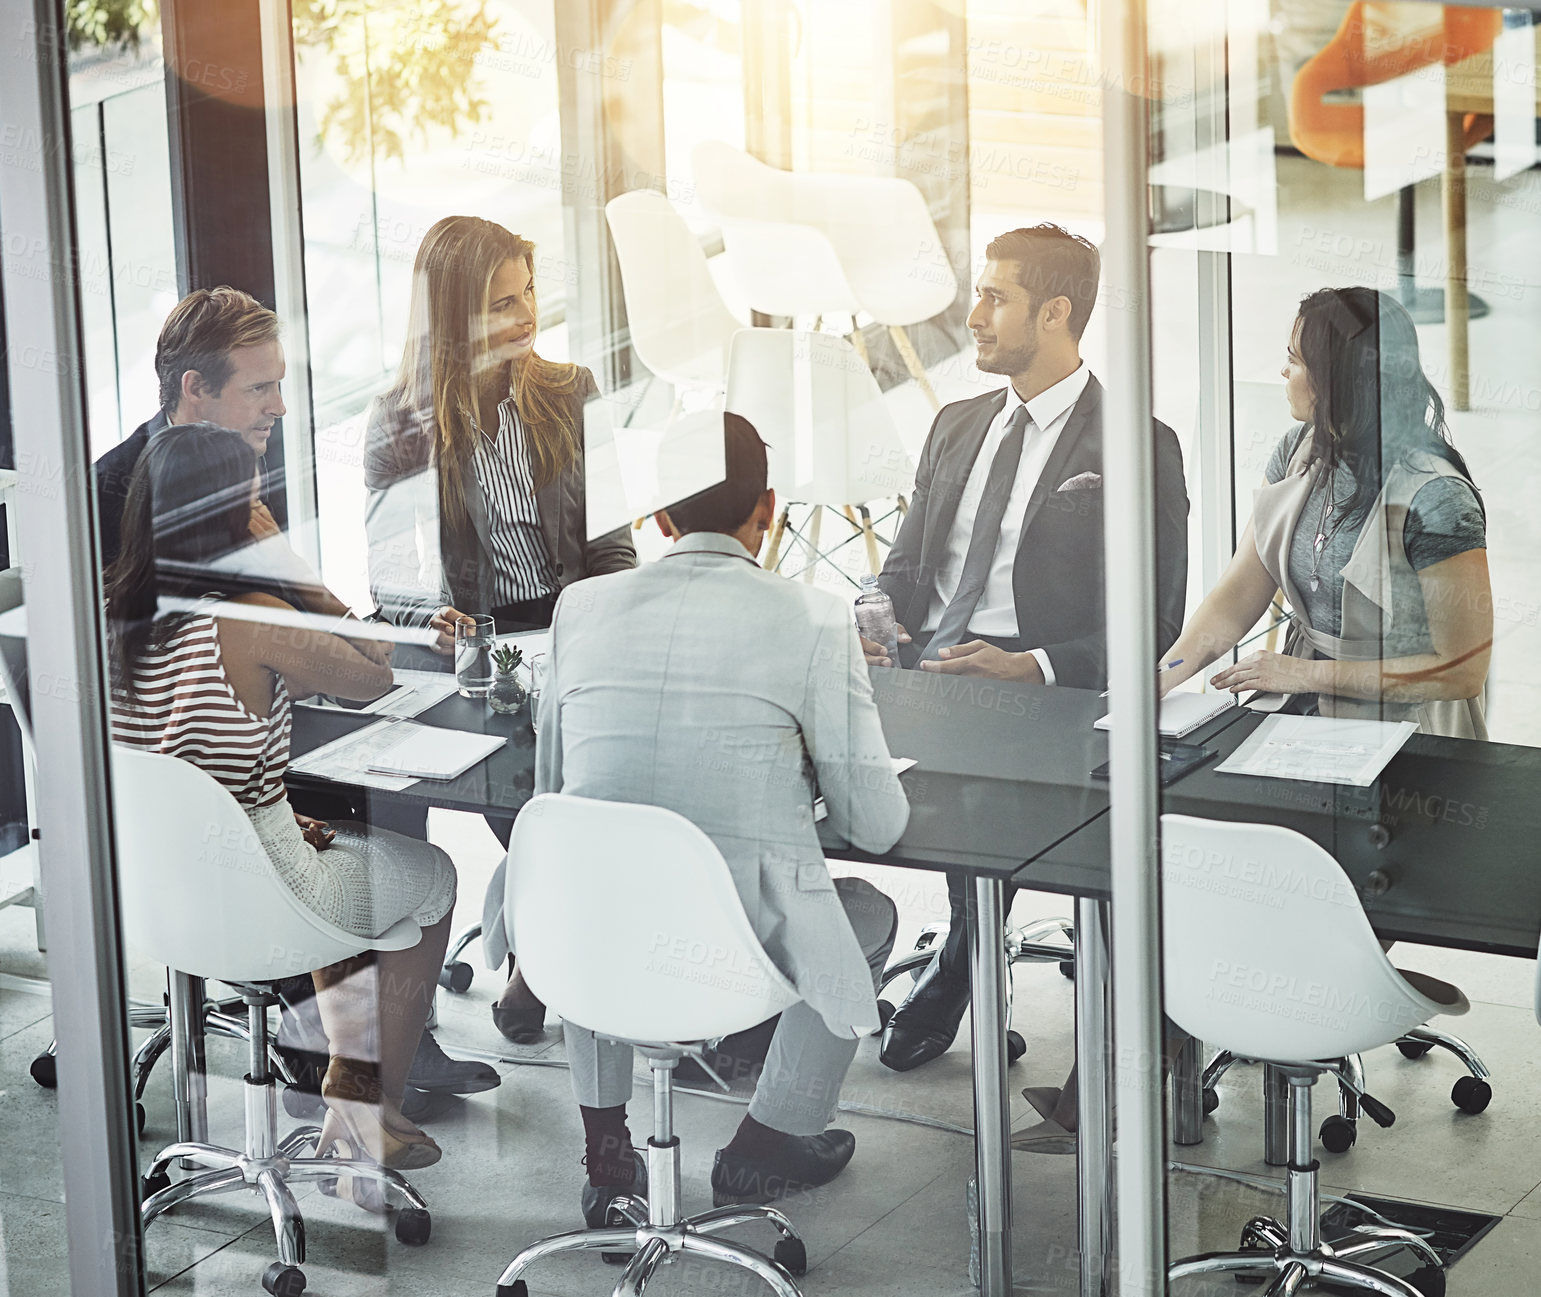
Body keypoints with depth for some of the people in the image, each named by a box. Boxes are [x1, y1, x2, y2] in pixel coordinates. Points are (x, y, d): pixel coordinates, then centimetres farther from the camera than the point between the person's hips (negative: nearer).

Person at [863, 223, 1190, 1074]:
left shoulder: (1136, 446, 0)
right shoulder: (957, 428, 21)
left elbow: (1154, 620, -5)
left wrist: (1031, 668, -19)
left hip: (1044, 693, -6)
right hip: (921, 671, 6)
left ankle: (959, 961, -9)